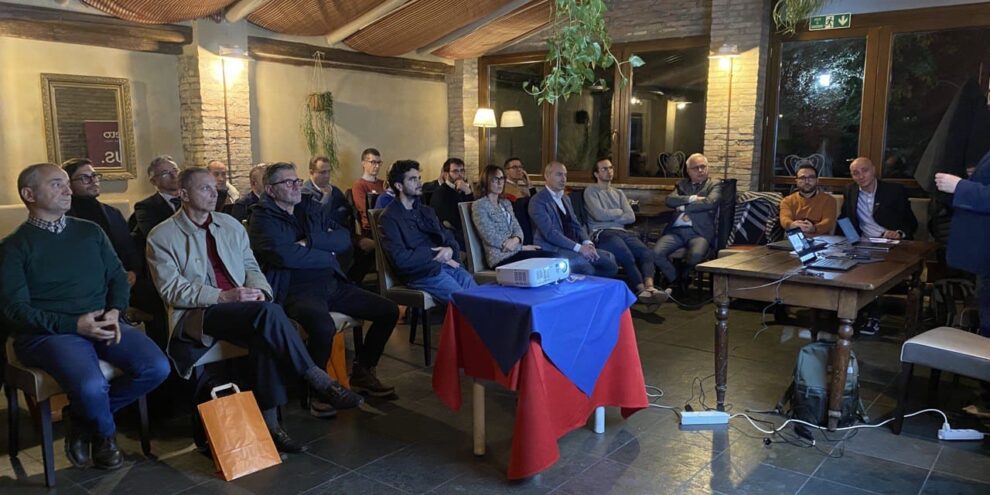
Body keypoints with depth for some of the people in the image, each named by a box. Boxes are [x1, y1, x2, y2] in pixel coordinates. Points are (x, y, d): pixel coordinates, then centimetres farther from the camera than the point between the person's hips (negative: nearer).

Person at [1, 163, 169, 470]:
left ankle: (85, 418, 6)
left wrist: (114, 312, -8)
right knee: (91, 386, -33)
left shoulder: (90, 231, 14)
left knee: (156, 368, -19)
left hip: (101, 325, 5)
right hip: (47, 332, -4)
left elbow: (118, 276, 14)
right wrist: (74, 324, -18)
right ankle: (104, 432, 5)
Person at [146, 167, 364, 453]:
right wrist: (223, 296, -19)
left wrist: (259, 290, -8)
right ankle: (319, 382, -27)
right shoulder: (162, 236, 3)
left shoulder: (230, 224, 17)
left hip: (243, 307, 4)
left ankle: (269, 422, -27)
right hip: (197, 314, -4)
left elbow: (251, 266, 17)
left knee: (264, 335, -33)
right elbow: (171, 290, -6)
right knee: (268, 313, -34)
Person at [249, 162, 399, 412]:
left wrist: (311, 241, -10)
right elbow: (284, 255, -19)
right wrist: (327, 256, -6)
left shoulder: (312, 209, 18)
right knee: (323, 326, -37)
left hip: (334, 284, 7)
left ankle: (362, 373, 15)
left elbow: (345, 239, 5)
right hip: (297, 290, -7)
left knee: (388, 311, -1)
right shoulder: (263, 218, 0)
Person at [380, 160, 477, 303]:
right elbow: (400, 259, -11)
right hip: (420, 272, -6)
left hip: (445, 264, 7)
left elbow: (448, 237, 21)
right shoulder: (389, 217, -1)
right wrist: (437, 256, -6)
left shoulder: (426, 211, 23)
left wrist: (450, 249, -5)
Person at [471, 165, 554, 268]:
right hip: (500, 256, -7)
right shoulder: (479, 205, -3)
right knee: (547, 257, -22)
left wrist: (515, 239, -13)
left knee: (551, 255, -18)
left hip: (514, 250, 7)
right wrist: (522, 247, -9)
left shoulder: (506, 203, 21)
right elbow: (491, 238, -10)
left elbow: (517, 228, 13)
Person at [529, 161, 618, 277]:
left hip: (572, 247, 8)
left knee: (609, 259, -9)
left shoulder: (566, 198, 19)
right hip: (552, 249, -8)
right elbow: (550, 233, -17)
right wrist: (579, 248, -22)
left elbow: (576, 225, 16)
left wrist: (587, 243, -5)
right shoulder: (537, 201, -7)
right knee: (583, 262, -33)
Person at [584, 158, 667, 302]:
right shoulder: (591, 191, 8)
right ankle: (641, 289, -29)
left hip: (622, 231, 5)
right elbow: (599, 215, -8)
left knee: (646, 252, -25)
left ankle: (649, 287, -43)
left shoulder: (619, 193, 26)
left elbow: (631, 217, 12)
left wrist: (609, 216, -1)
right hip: (603, 233, -5)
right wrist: (619, 212, 7)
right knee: (627, 255, -33)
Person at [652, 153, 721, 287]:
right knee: (656, 253, -24)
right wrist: (692, 198, -6)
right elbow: (669, 200, 5)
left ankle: (684, 278, -2)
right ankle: (675, 280, 1)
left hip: (699, 232, -3)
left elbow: (709, 202, -7)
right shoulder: (682, 184, 23)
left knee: (696, 255, -35)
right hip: (676, 230, 3)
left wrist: (684, 207, -3)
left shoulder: (714, 185, 14)